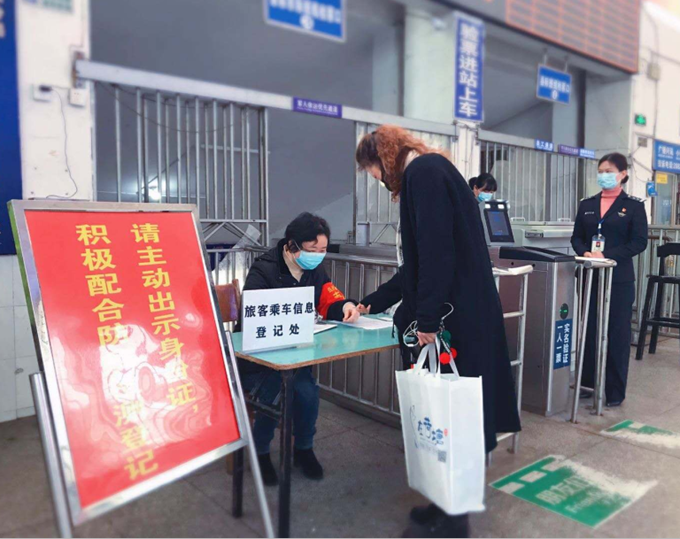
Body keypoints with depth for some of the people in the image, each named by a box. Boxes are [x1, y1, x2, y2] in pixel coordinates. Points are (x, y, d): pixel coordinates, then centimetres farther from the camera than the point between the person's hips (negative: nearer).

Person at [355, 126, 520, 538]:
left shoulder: (423, 171, -9)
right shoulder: (429, 173, 22)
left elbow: (436, 252, -21)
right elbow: (418, 263, 24)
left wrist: (428, 319, -21)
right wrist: (373, 303, 29)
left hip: (451, 315, -10)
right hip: (458, 310, 10)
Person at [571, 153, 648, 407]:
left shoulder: (634, 206, 1)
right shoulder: (587, 205, 12)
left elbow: (639, 242, -7)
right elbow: (576, 237, 11)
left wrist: (607, 256, -18)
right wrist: (585, 253, -11)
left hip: (618, 278, -3)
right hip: (589, 276, 4)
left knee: (617, 334, 2)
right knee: (588, 330, 7)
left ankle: (615, 391, 11)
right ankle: (588, 383, 19)